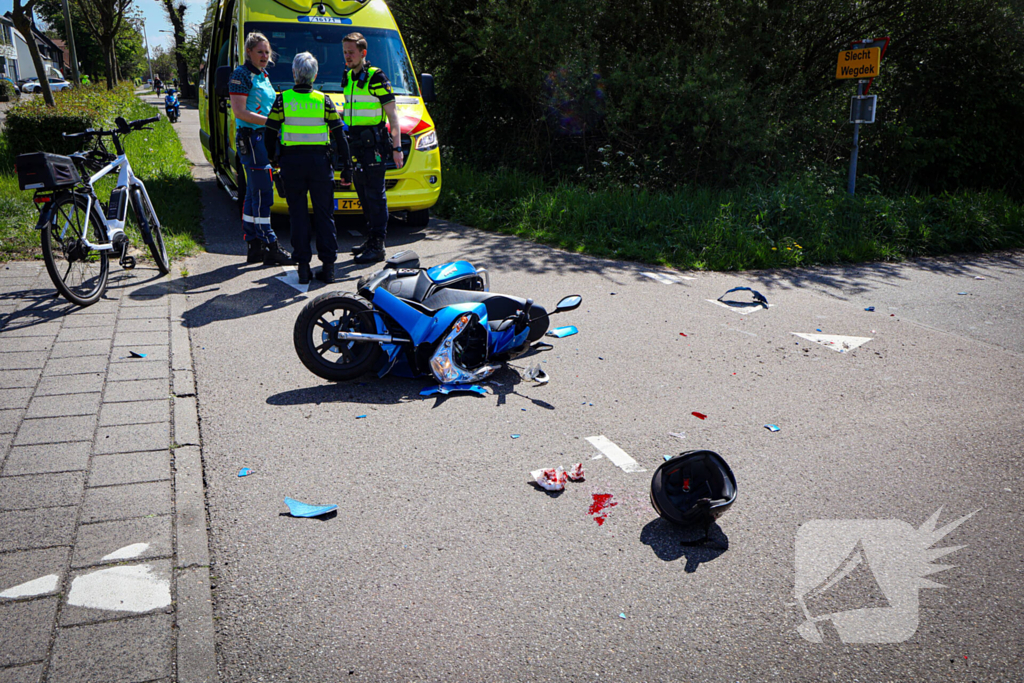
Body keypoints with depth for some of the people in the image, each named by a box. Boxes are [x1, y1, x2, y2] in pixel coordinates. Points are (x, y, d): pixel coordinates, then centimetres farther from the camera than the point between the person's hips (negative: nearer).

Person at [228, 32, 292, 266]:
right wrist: (270, 121, -21)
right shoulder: (241, 75, -8)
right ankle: (269, 247, -8)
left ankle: (253, 247, 16)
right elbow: (239, 111, -17)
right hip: (250, 138, -9)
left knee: (253, 194, 11)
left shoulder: (263, 76, 19)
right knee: (262, 193, -10)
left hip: (265, 138, 9)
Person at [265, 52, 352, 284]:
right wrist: (347, 167, 6)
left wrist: (274, 158, 19)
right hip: (320, 161, 0)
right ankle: (328, 265, 5)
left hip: (291, 161, 0)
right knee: (324, 214, 6)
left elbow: (270, 134, 2)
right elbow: (339, 136, 1)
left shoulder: (282, 100, 0)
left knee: (298, 214, 6)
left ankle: (303, 266, 4)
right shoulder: (324, 101, 1)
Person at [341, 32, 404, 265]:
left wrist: (397, 147, -15)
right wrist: (346, 143, 21)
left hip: (373, 142, -8)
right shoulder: (348, 77, 15)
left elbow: (392, 114, -9)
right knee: (364, 194, 12)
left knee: (375, 194, -7)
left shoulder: (376, 77, -7)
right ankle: (372, 239, 22)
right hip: (355, 142, 8)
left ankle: (377, 246, -5)